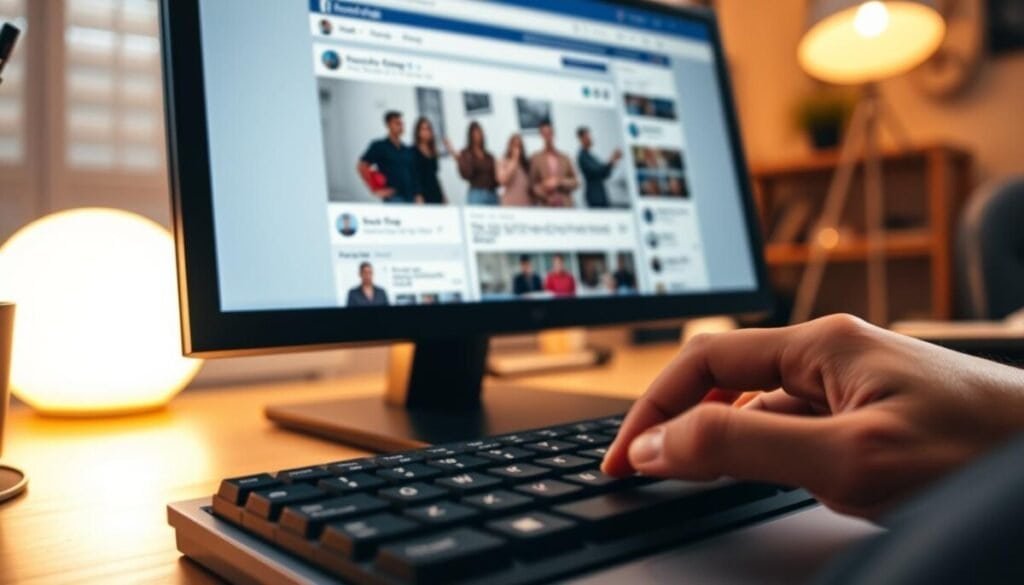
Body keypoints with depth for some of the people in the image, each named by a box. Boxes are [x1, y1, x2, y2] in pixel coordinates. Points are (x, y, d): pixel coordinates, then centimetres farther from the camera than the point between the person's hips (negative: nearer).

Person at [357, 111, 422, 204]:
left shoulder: (408, 150, 16)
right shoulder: (379, 146, 1)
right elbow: (362, 166, -5)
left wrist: (418, 196, 9)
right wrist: (375, 189, -7)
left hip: (410, 198, 6)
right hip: (393, 197, -6)